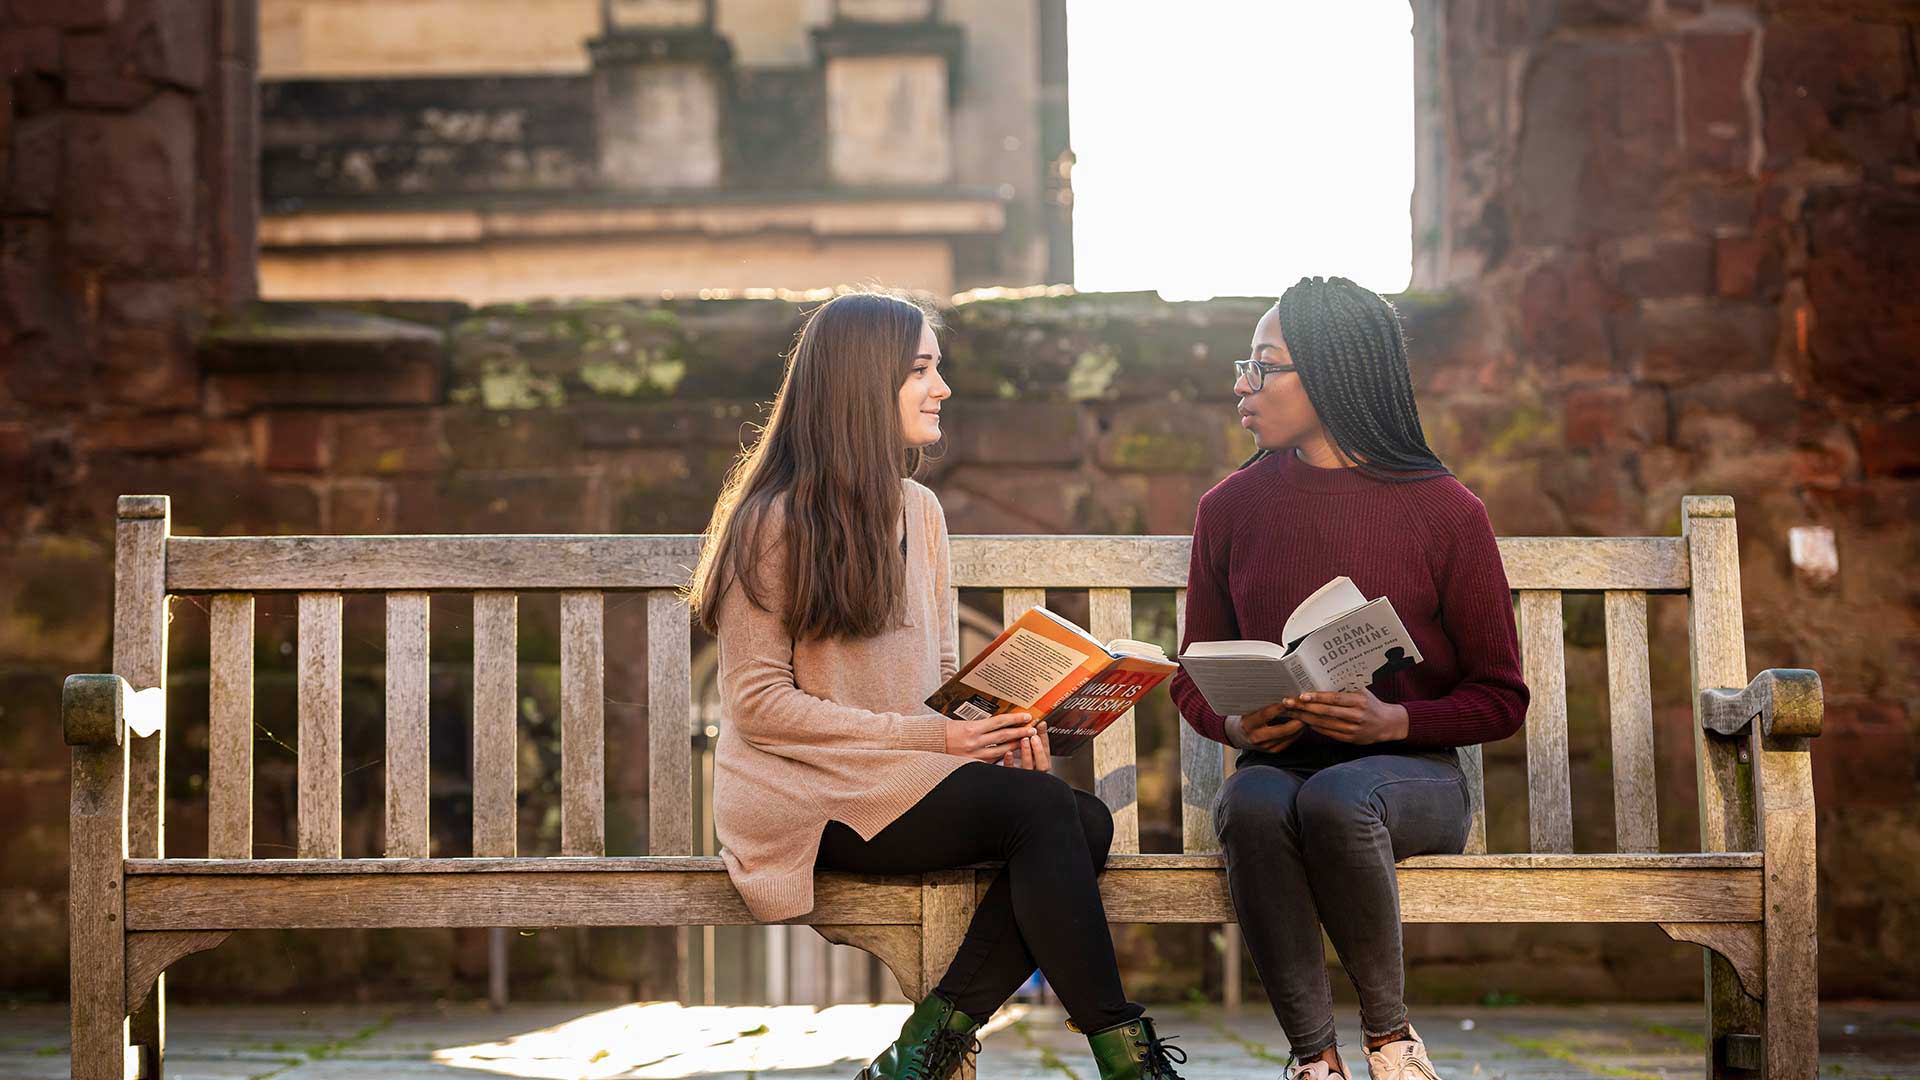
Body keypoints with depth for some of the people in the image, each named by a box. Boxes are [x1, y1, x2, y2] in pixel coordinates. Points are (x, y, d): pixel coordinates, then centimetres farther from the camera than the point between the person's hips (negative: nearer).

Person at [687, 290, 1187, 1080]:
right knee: (1042, 809, -26)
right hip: (809, 795, -7)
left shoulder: (920, 512, 14)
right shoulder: (777, 524, -9)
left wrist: (995, 727, -7)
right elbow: (759, 704, -13)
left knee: (1087, 822, -19)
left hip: (908, 779, 7)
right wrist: (933, 736, -19)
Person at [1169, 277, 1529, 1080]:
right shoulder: (1231, 508, 7)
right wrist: (1238, 723, -6)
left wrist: (1391, 720, -16)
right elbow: (1193, 678, 17)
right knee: (1253, 805, -35)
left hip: (1412, 775, -2)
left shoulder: (1443, 511, -2)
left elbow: (1501, 698, 2)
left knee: (1336, 798, -37)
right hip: (1278, 763, 2)